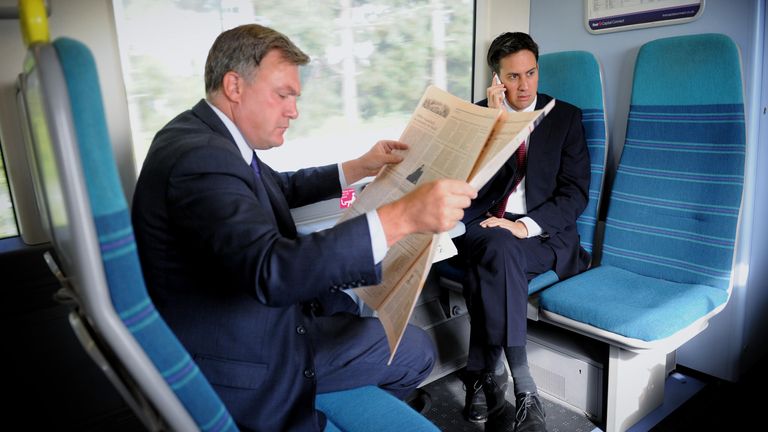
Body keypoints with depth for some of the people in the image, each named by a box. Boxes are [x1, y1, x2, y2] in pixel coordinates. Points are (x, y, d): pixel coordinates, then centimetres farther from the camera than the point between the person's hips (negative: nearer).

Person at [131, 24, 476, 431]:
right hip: (243, 360, -9)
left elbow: (283, 187, 17)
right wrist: (402, 217, -44)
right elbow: (271, 271, -40)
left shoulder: (204, 134, 3)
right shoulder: (200, 156, -28)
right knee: (416, 350, 2)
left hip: (252, 310, 10)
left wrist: (360, 167, 11)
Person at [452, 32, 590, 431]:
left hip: (542, 234, -1)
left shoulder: (565, 117, 10)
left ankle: (484, 376, -19)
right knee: (500, 249, -35)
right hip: (483, 228, 1)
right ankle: (523, 388, -27)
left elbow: (575, 192, 0)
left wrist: (525, 225, -17)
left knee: (489, 263, -33)